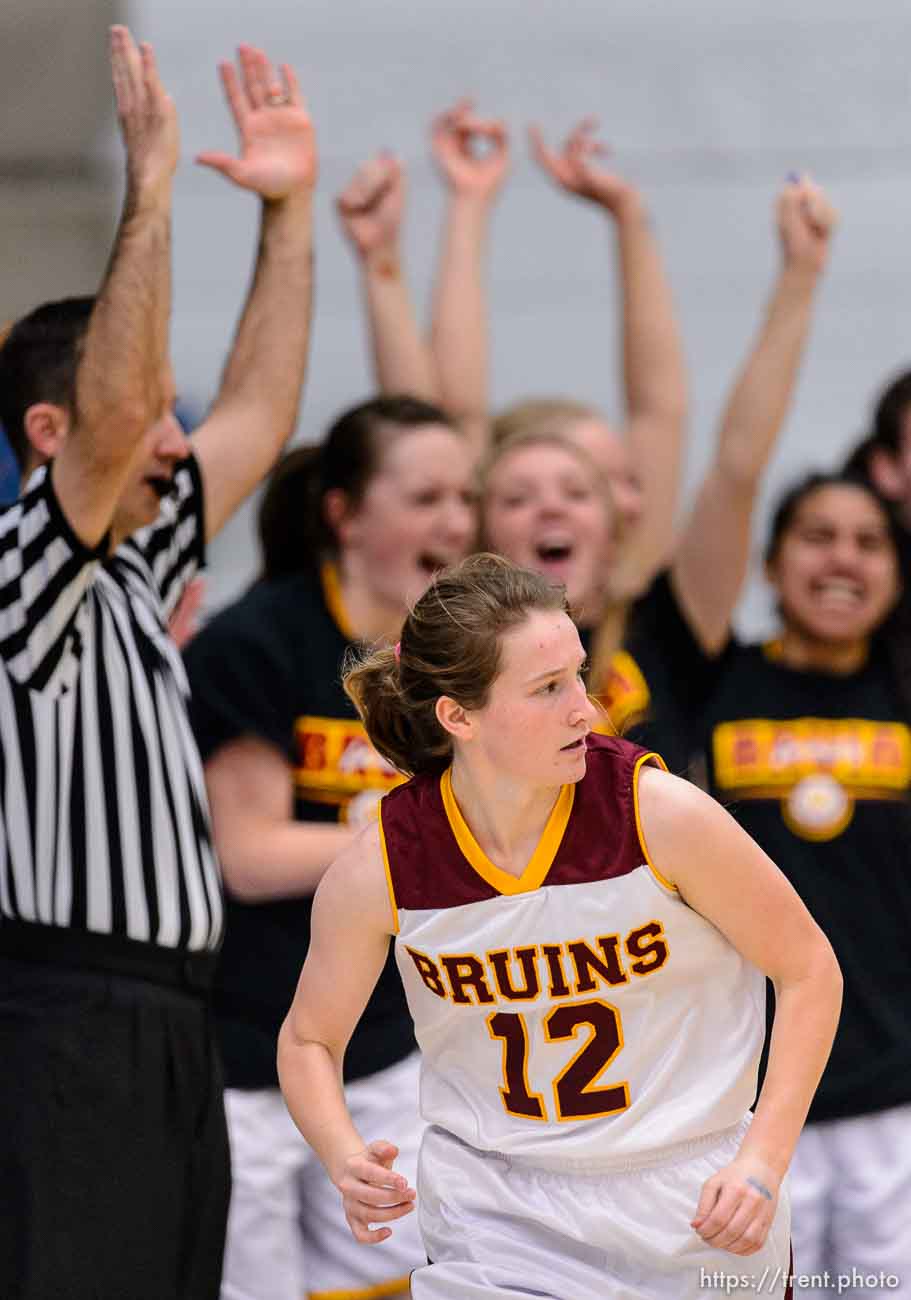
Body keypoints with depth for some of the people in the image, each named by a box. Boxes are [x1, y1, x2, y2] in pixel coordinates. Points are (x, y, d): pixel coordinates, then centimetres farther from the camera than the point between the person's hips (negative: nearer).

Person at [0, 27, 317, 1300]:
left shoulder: (129, 579, 18)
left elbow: (258, 415, 25)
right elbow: (114, 414, -24)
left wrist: (288, 208, 22)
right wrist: (151, 184, -23)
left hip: (167, 1038, 10)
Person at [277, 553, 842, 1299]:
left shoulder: (661, 814, -17)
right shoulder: (377, 870, -13)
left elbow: (808, 972, -4)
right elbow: (309, 1040, 5)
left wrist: (762, 1164, -12)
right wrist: (348, 1163, -14)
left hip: (694, 1210, 0)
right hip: (494, 1225, 0)